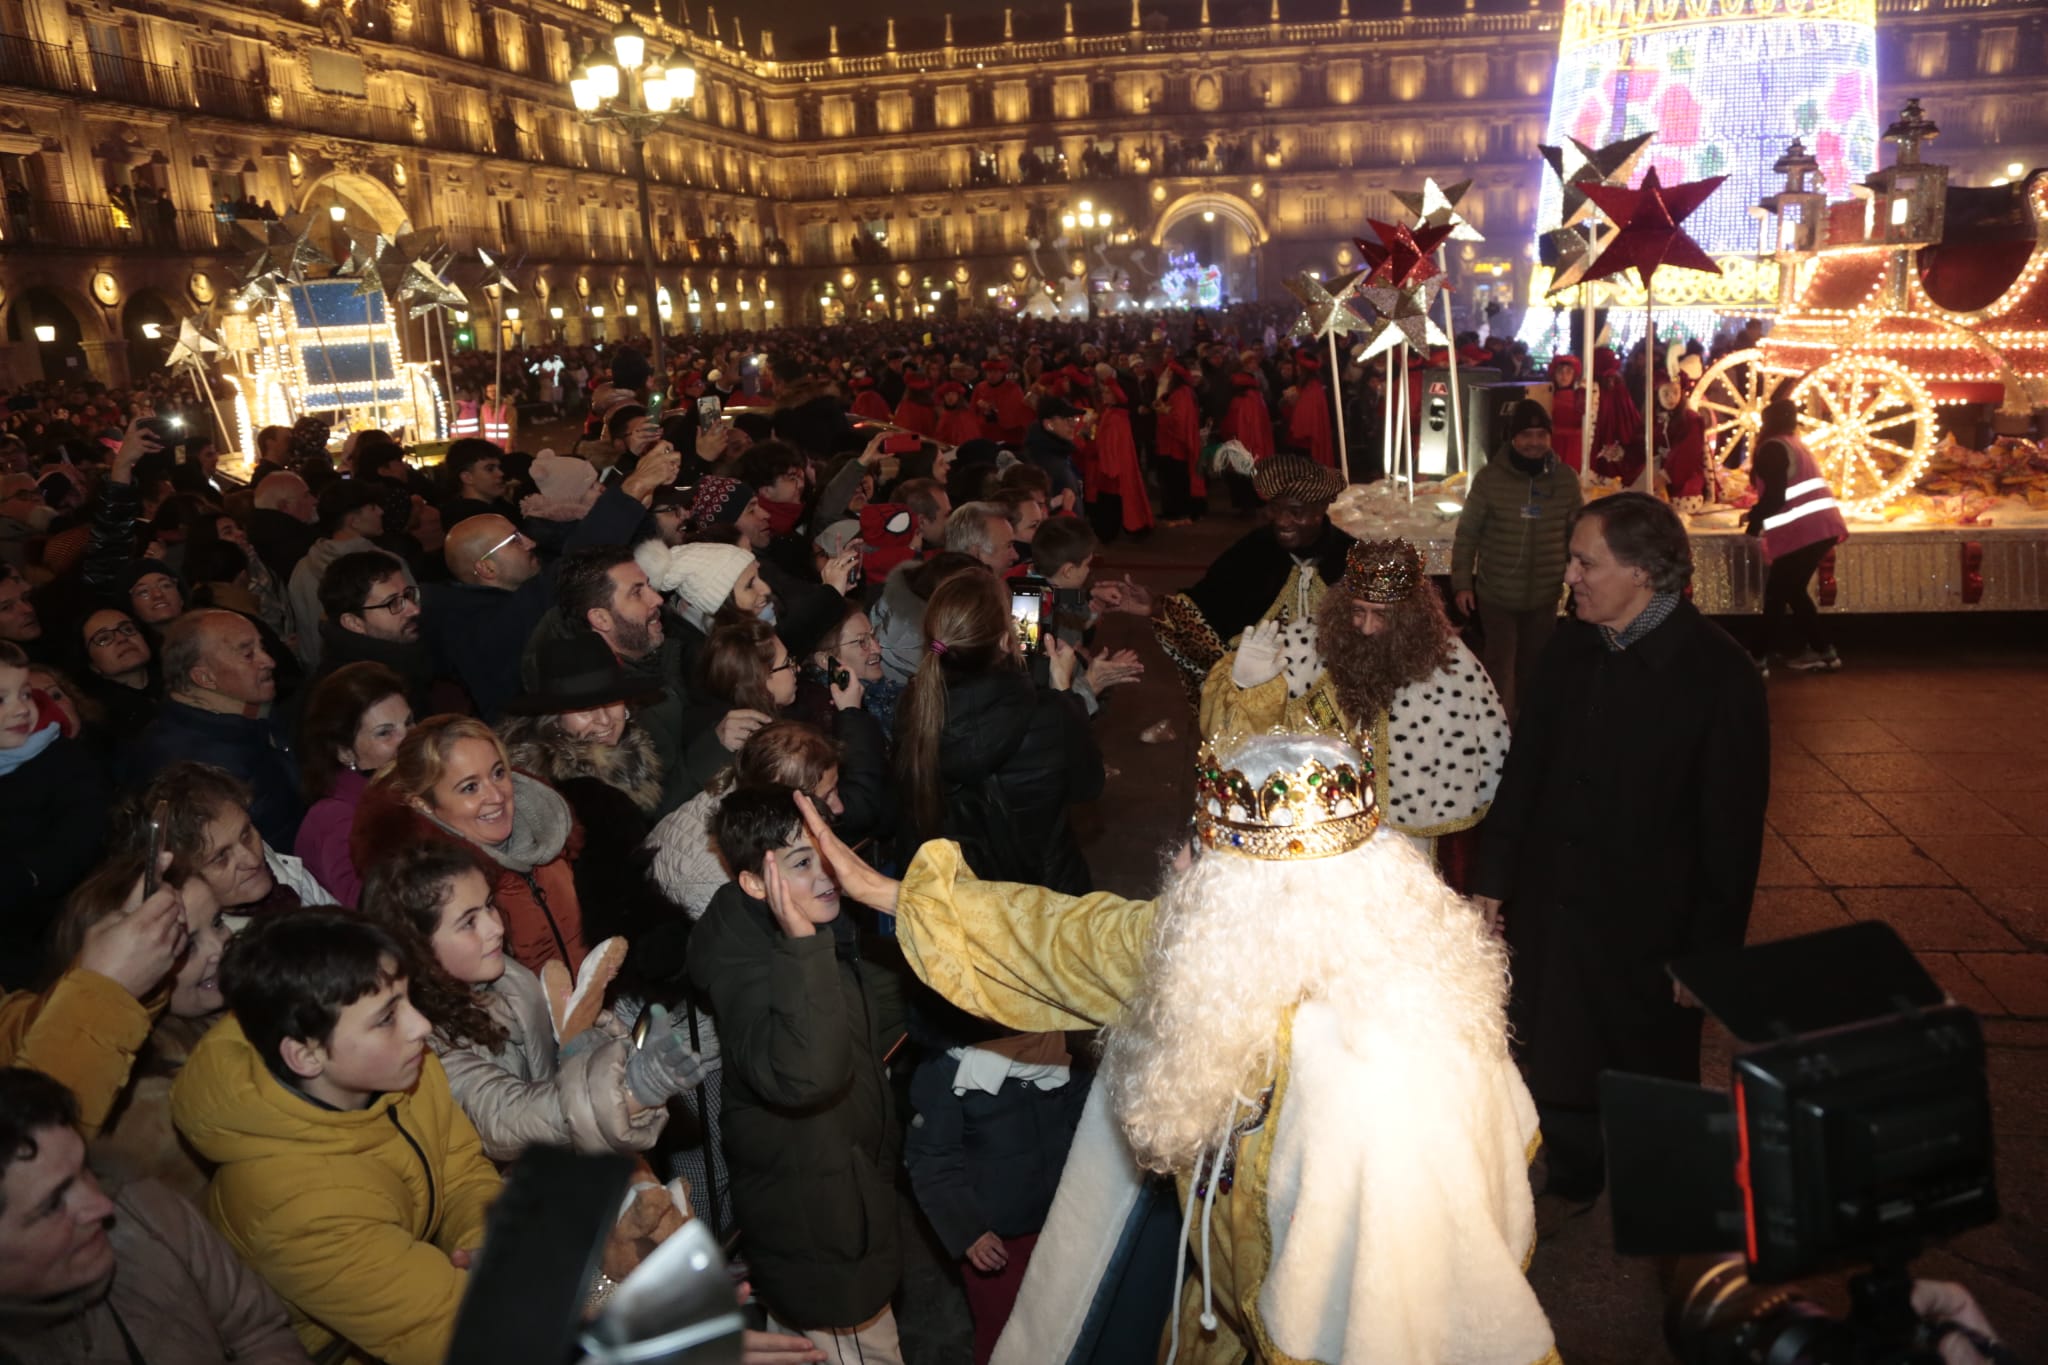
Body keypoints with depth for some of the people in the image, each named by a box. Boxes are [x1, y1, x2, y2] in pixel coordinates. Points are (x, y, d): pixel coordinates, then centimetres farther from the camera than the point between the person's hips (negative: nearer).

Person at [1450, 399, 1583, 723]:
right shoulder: (1490, 476, -9)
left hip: (1545, 597, 3)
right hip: (1496, 596, -3)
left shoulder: (1565, 478, -2)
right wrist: (1462, 583, -5)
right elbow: (1467, 534, -4)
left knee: (1533, 672, 17)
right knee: (1499, 672, 1)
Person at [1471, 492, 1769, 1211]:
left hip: (1646, 934, -4)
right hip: (1548, 910, 4)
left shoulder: (1718, 672, -15)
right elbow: (1523, 767, 8)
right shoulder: (1571, 646, 0)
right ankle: (1572, 1184, 39)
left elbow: (1732, 827, -12)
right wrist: (1492, 877, 8)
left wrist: (1708, 951, -11)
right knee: (1556, 1077, 14)